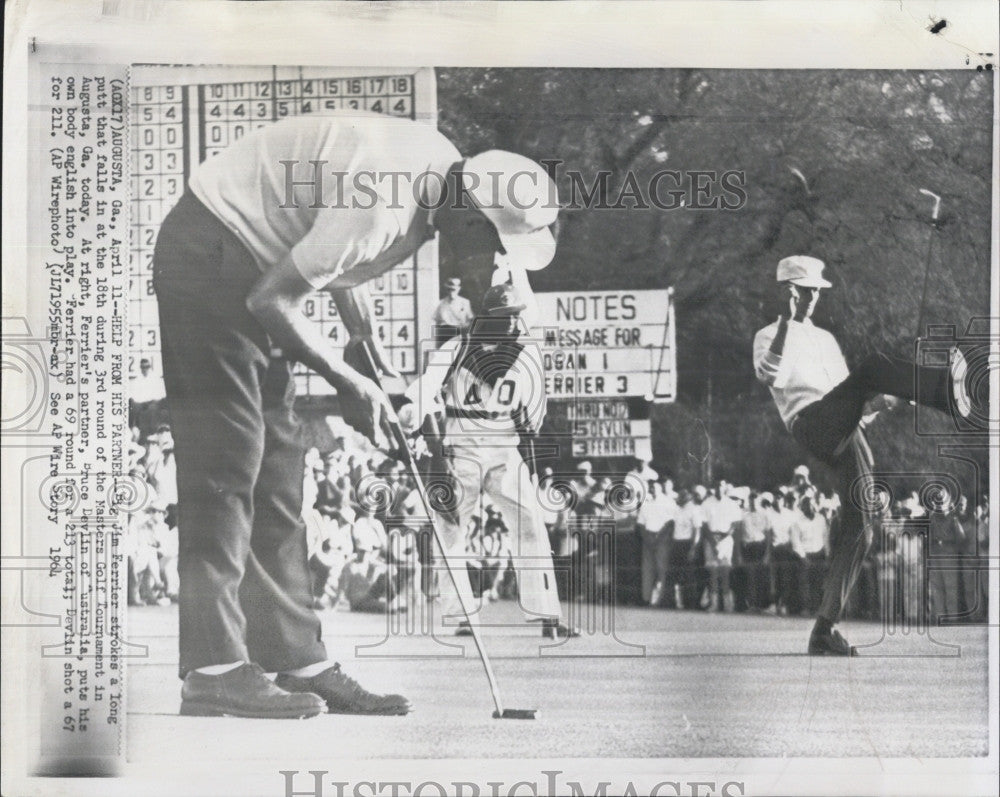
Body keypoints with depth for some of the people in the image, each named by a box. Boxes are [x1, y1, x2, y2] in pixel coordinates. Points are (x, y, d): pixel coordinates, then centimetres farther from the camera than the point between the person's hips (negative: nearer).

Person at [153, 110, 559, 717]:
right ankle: (213, 671, -8)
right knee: (227, 459, -11)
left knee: (277, 464, 7)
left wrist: (364, 336, 6)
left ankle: (297, 661, 9)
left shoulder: (442, 168, 0)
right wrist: (348, 381, -13)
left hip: (253, 265, 10)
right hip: (209, 253, -10)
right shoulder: (381, 205, -30)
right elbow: (271, 301, -24)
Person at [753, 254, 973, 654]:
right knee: (874, 363, -26)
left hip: (845, 436, 6)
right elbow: (770, 376, -10)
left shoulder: (826, 339, 34)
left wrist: (878, 399, 11)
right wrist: (786, 321, -17)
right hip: (811, 426, -6)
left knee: (857, 527, -3)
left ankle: (825, 629, 1)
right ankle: (943, 389, -52)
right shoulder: (770, 336, 13)